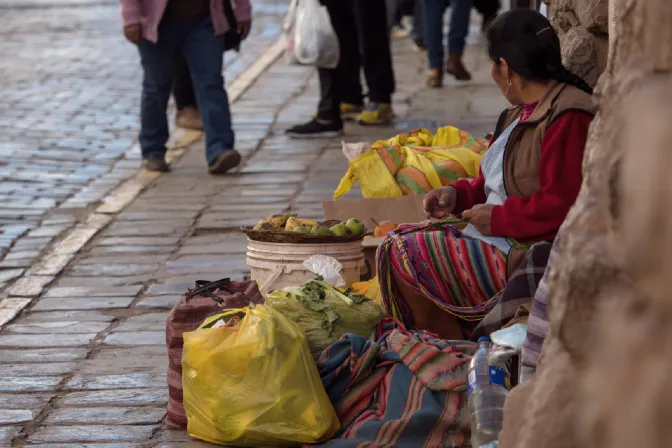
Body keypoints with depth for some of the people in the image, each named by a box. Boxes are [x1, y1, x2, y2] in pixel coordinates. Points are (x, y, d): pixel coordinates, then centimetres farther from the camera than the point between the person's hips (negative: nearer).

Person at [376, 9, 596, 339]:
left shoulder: (567, 119, -20)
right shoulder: (523, 111, 13)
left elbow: (560, 204, -26)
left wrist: (497, 218, -17)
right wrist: (459, 195, 4)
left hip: (524, 257, -11)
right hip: (494, 234, 11)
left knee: (403, 255, -13)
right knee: (397, 242, 8)